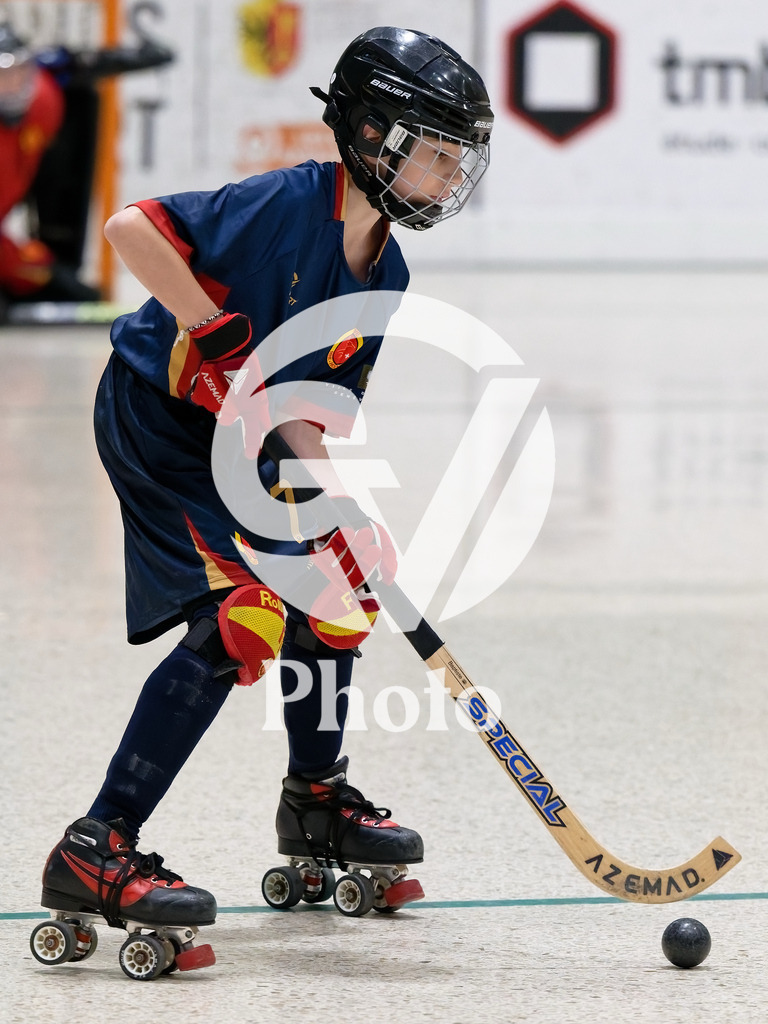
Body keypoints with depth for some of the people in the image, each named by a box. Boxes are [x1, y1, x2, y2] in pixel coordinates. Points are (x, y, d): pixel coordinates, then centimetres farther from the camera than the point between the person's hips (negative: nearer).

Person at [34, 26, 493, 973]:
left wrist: (335, 501, -13)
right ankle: (96, 853, -22)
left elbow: (318, 402, 3)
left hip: (239, 433, 9)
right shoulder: (289, 205, -23)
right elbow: (132, 230, -29)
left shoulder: (383, 275, 2)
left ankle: (316, 803, 37)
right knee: (243, 616, -20)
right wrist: (217, 338, -30)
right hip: (154, 414, -9)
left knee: (334, 588, 16)